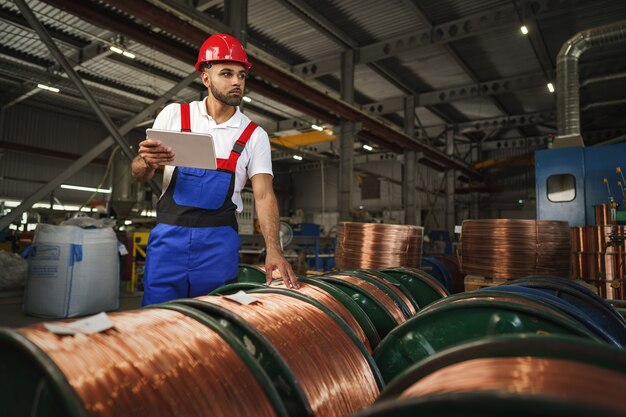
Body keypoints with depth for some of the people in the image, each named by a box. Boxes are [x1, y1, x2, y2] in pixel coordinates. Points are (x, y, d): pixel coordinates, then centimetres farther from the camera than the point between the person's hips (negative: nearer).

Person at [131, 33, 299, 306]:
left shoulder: (254, 135, 1)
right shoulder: (173, 114, 3)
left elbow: (264, 195, -5)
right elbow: (139, 175, 6)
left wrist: (273, 250, -19)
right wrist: (147, 162, -19)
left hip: (219, 242, 0)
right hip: (169, 235, 0)